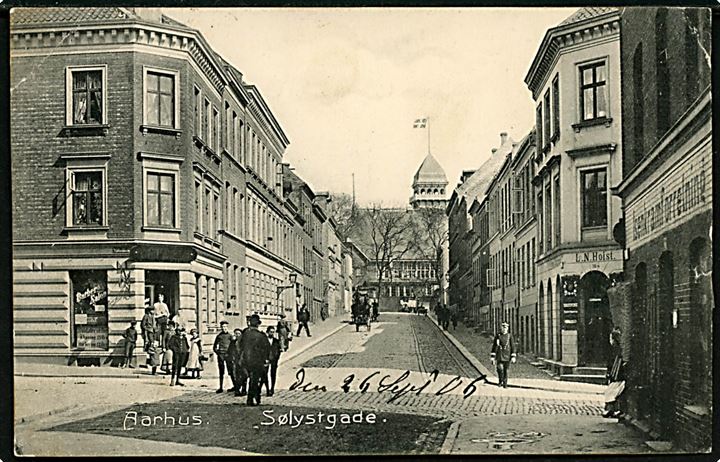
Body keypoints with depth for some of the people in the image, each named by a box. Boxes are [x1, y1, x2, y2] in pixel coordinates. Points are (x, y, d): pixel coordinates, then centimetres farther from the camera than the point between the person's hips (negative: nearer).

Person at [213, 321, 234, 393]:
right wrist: (217, 352, 3)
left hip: (228, 355, -3)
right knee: (221, 372, 6)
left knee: (230, 371, -5)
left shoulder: (230, 335, 4)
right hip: (220, 355, 3)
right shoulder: (219, 336, 11)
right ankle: (221, 387, 9)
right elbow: (214, 346, 18)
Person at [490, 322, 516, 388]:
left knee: (505, 370, 5)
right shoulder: (497, 336, 3)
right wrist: (492, 357, 2)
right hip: (499, 356, 0)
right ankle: (500, 381, 7)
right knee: (500, 368, -14)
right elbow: (494, 346, 6)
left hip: (507, 356, 0)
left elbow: (513, 346, 3)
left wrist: (513, 357, -4)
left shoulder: (510, 336, 2)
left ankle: (505, 383, 18)